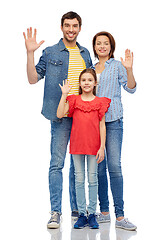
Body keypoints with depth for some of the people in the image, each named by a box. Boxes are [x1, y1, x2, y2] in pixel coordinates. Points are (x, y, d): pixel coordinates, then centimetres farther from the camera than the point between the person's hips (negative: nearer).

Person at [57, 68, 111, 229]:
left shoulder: (100, 102, 2)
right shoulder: (73, 100, 4)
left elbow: (102, 126, 1)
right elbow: (59, 114, -9)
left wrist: (102, 147, -5)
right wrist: (64, 94, -10)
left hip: (93, 146, -1)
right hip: (77, 144, 1)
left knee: (92, 179, 4)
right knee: (79, 180, 6)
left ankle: (92, 214, 13)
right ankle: (82, 214, 15)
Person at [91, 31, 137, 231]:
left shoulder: (117, 66, 5)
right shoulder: (91, 68, 18)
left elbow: (131, 88, -6)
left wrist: (129, 70, -21)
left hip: (112, 120, -4)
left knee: (114, 167, -11)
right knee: (98, 168, 5)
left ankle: (120, 216, -8)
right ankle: (104, 212, 14)